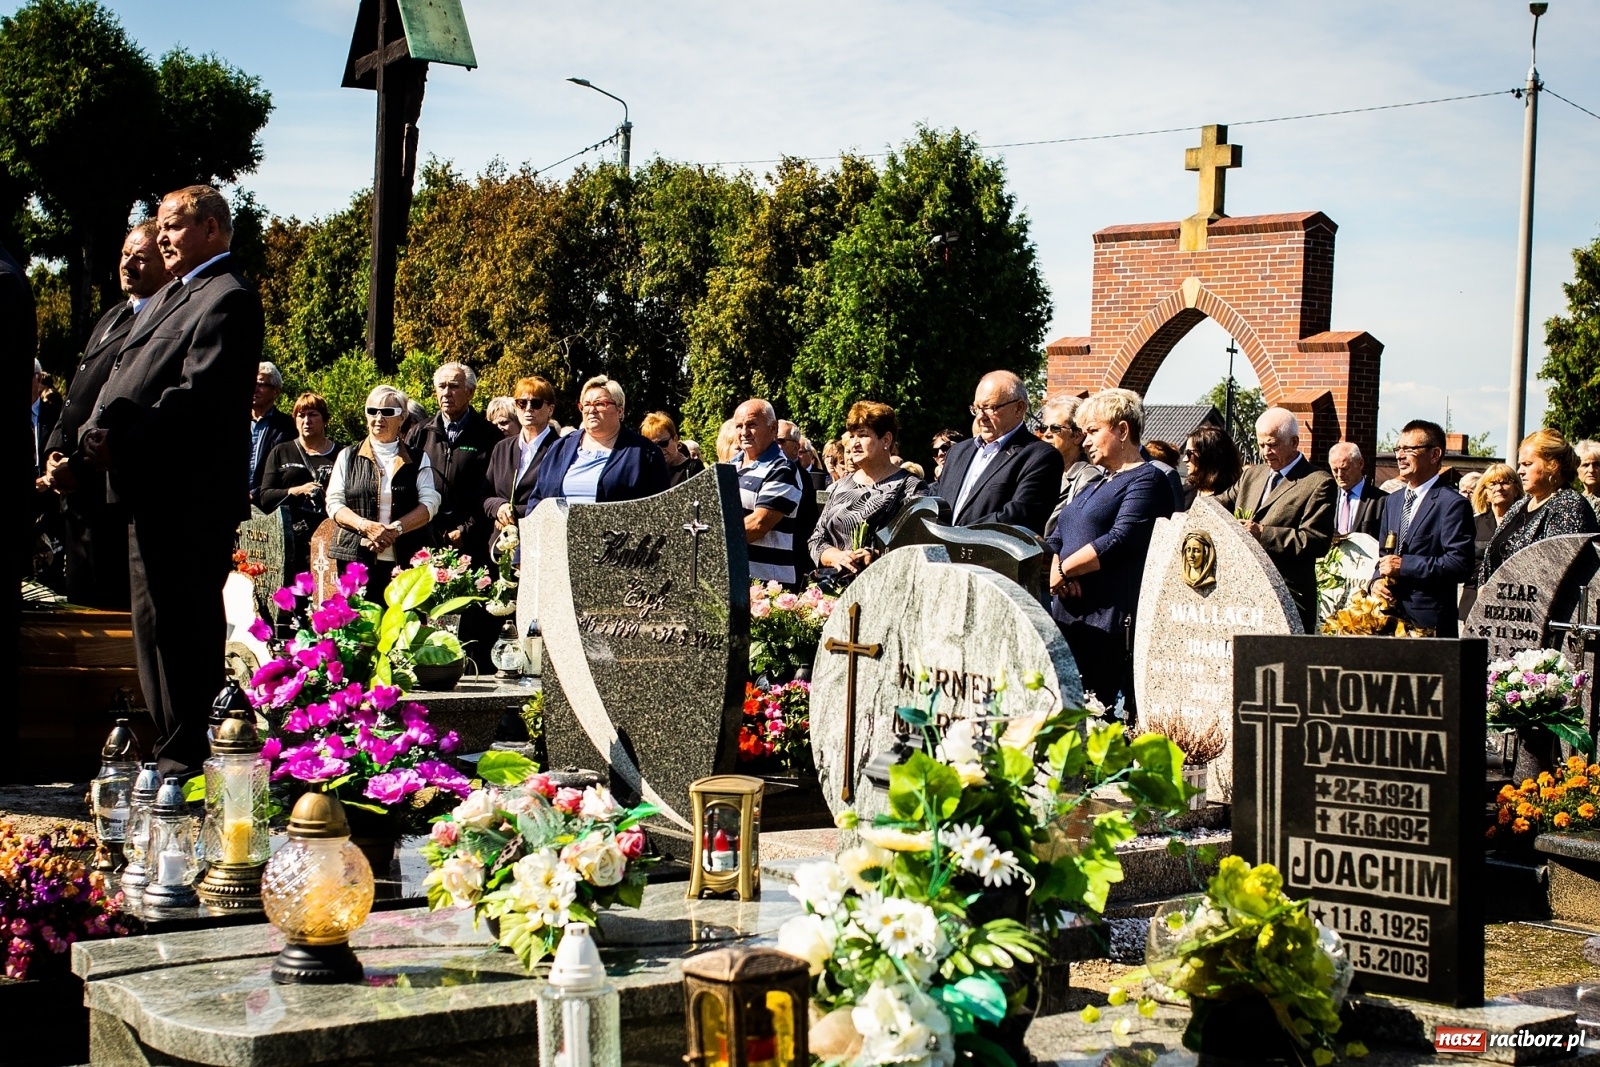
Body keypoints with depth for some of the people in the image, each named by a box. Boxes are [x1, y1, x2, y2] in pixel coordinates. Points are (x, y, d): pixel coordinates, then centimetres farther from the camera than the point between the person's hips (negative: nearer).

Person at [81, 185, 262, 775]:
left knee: (181, 626, -7)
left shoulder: (229, 299, -10)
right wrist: (97, 429, 1)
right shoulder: (170, 296, 21)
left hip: (187, 496, -10)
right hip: (151, 489, 10)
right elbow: (121, 373, 19)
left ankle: (188, 758, -1)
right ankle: (172, 748, 23)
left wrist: (120, 442, -19)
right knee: (156, 623, 14)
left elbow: (195, 395, -20)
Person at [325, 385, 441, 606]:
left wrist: (395, 529, -13)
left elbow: (429, 504, 1)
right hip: (356, 557, 1)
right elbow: (334, 503, 6)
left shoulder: (418, 460, 12)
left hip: (406, 561, -1)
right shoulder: (348, 457, 14)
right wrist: (366, 526, -11)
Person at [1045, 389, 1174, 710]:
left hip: (1111, 620, -8)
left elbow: (1120, 541, -15)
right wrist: (1054, 568, -3)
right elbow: (1055, 538, 19)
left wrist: (1064, 569, -8)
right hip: (1068, 618, 8)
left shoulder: (1147, 480, -2)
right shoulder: (1094, 486, 25)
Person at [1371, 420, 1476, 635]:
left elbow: (1460, 564, -16)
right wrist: (1377, 580, 3)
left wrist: (1404, 565, -17)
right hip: (1390, 615, 6)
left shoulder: (1452, 504, -7)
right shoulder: (1393, 501, 18)